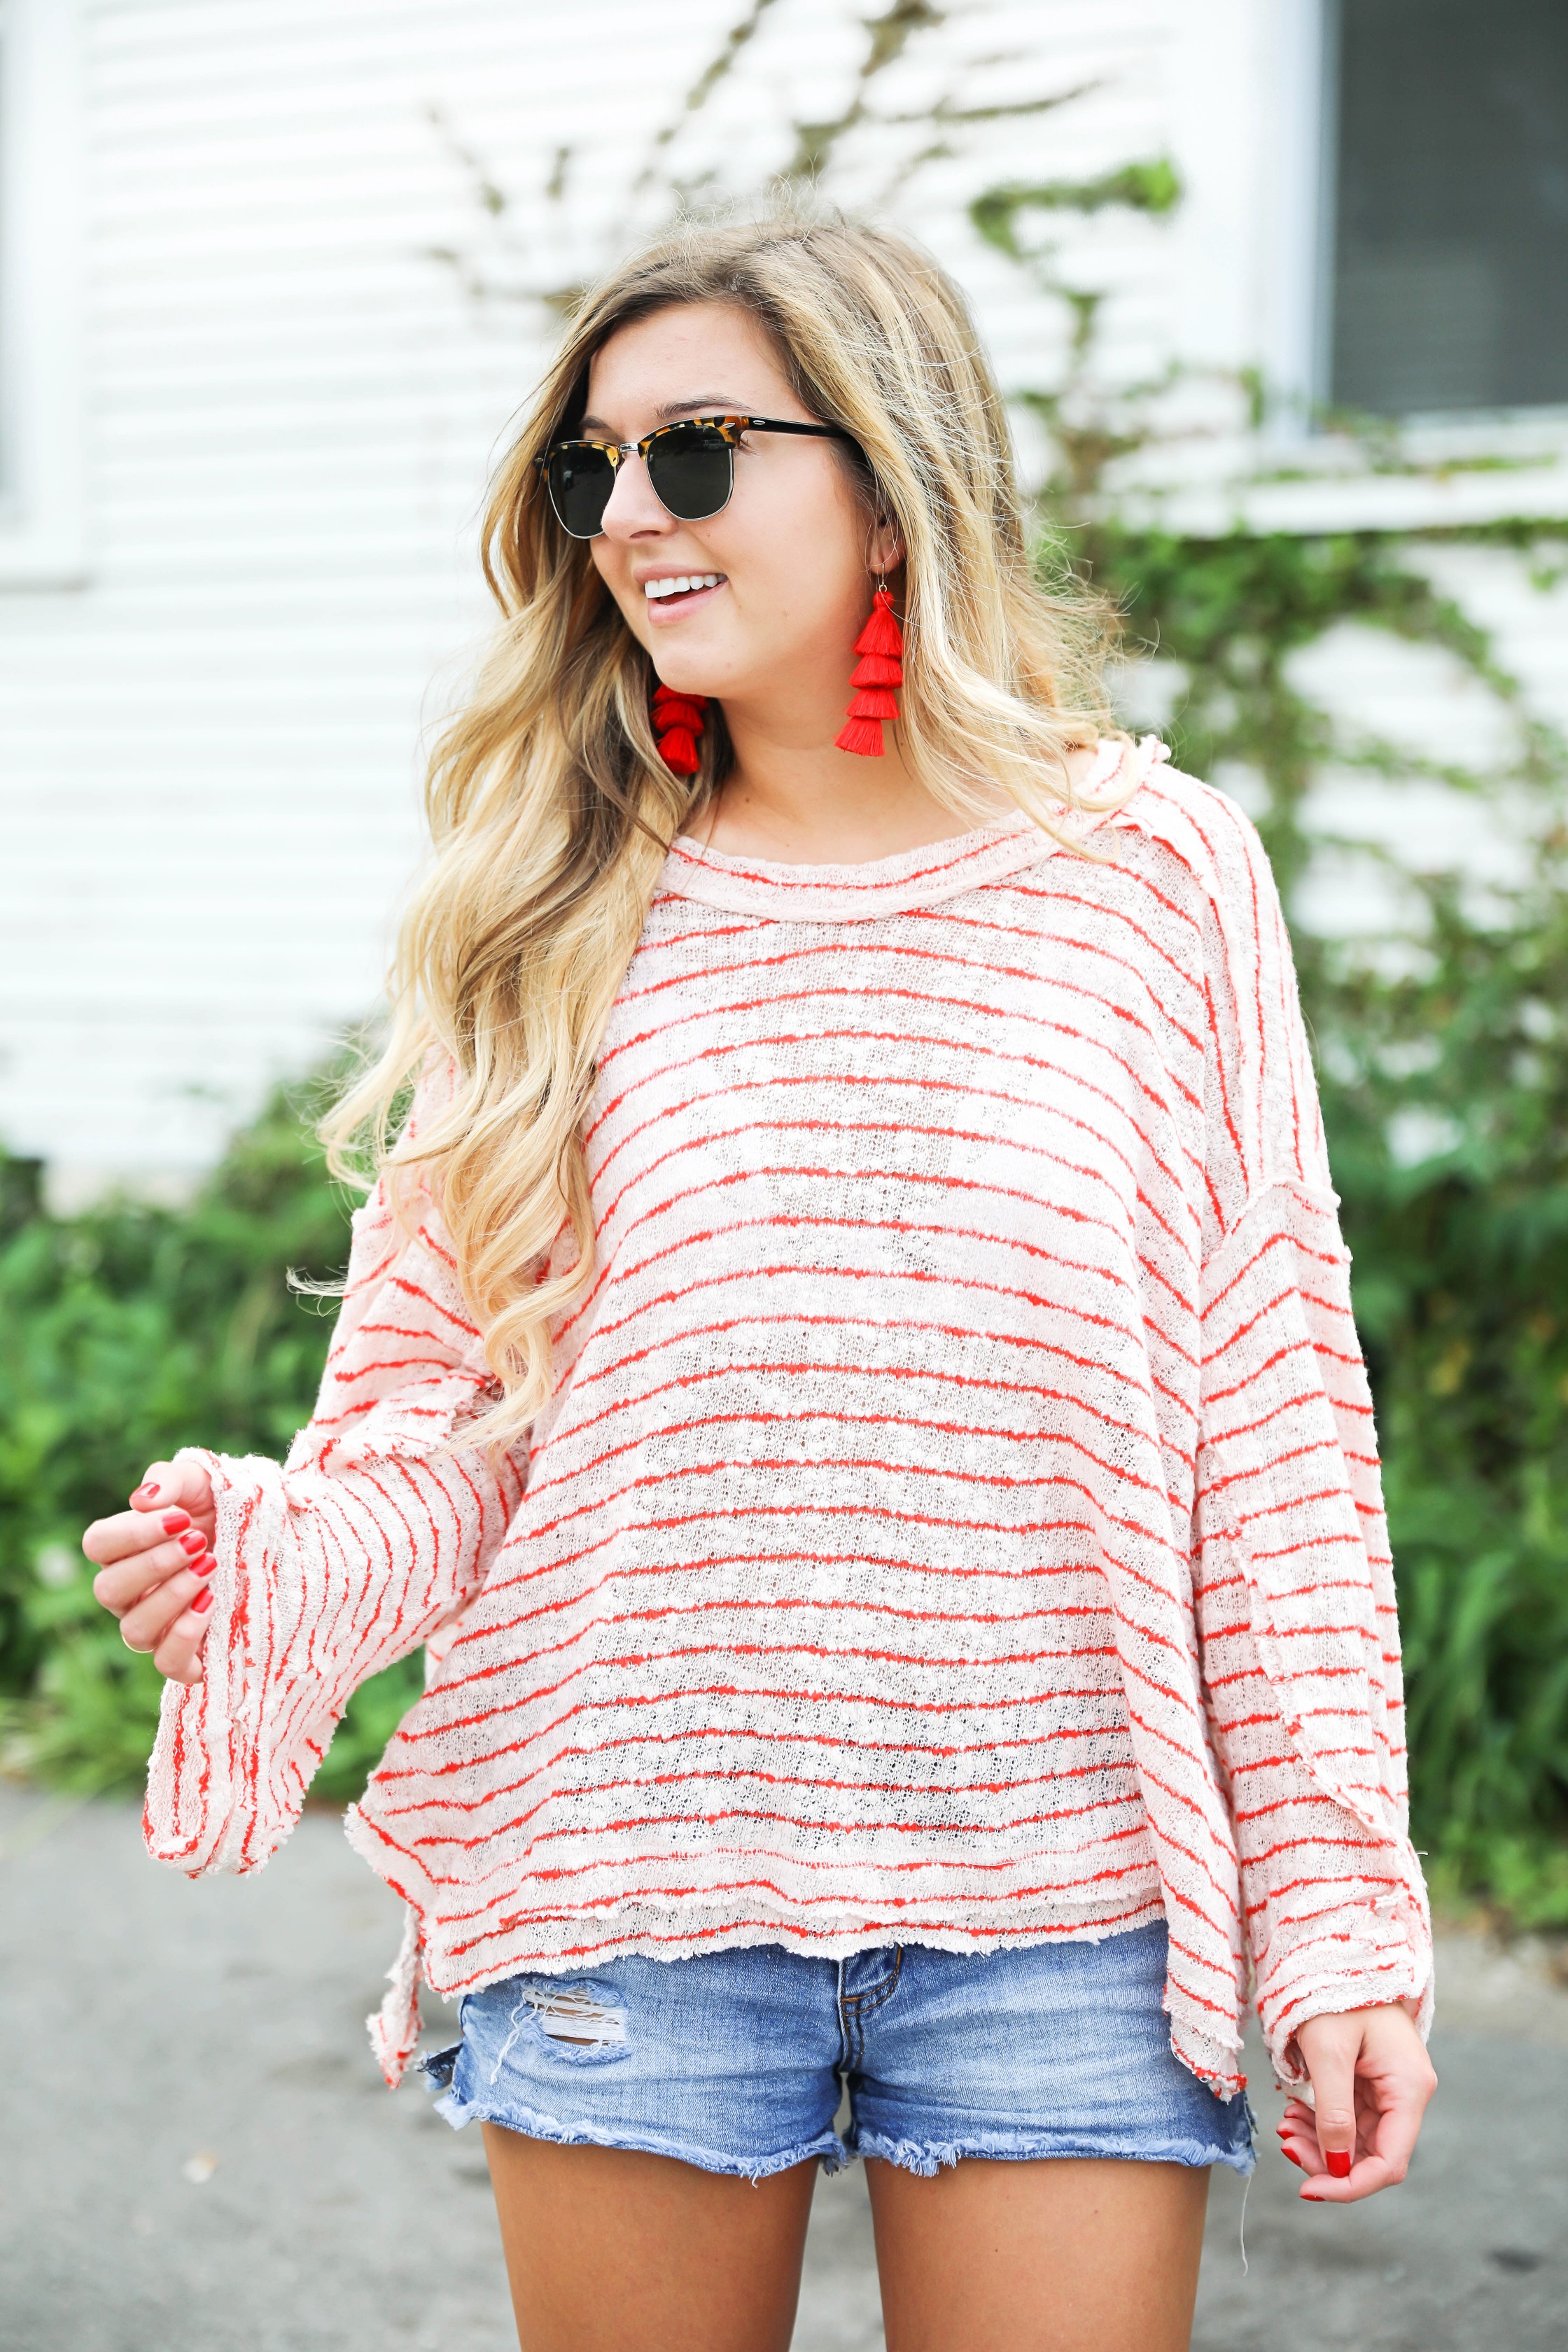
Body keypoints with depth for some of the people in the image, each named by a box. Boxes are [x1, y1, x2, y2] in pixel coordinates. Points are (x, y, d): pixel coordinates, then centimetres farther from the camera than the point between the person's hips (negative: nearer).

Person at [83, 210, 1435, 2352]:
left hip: (1059, 1914, -1)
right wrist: (286, 1562, -18)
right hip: (629, 1884, 1)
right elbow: (445, 1391, 4)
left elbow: (1275, 1420, 0)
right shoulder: (554, 912, 3)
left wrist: (1345, 1918, -1)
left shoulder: (1154, 874, -1)